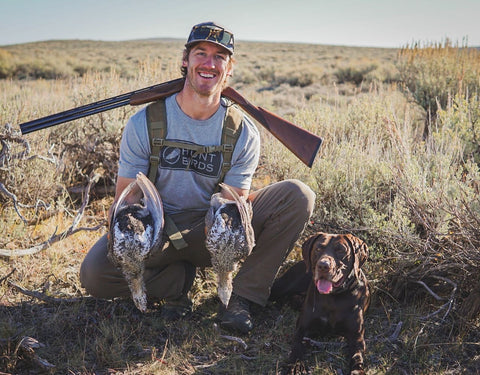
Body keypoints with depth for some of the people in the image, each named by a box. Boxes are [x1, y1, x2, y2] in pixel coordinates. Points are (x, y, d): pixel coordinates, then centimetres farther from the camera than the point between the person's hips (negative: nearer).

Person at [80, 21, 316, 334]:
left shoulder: (244, 133, -8)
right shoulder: (145, 123, -10)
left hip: (211, 232, 1)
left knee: (299, 195, -18)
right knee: (94, 273, -29)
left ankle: (243, 296, -11)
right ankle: (177, 279, 0)